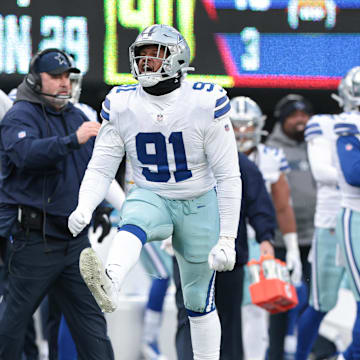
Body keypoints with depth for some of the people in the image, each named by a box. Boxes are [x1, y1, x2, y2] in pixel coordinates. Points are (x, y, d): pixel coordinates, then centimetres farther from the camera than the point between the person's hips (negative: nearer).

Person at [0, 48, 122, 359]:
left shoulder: (76, 116, 14)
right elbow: (26, 153, -30)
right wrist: (73, 140, -40)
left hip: (75, 238, 7)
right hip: (36, 238, -7)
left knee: (90, 317, 5)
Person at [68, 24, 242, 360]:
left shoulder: (206, 104, -15)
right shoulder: (121, 105, -6)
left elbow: (228, 176, -13)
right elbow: (101, 167, -2)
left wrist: (227, 238, -16)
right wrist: (83, 208, -21)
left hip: (199, 206, -1)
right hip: (150, 199, 1)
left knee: (199, 302, 8)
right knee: (132, 224, -36)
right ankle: (109, 287, -65)